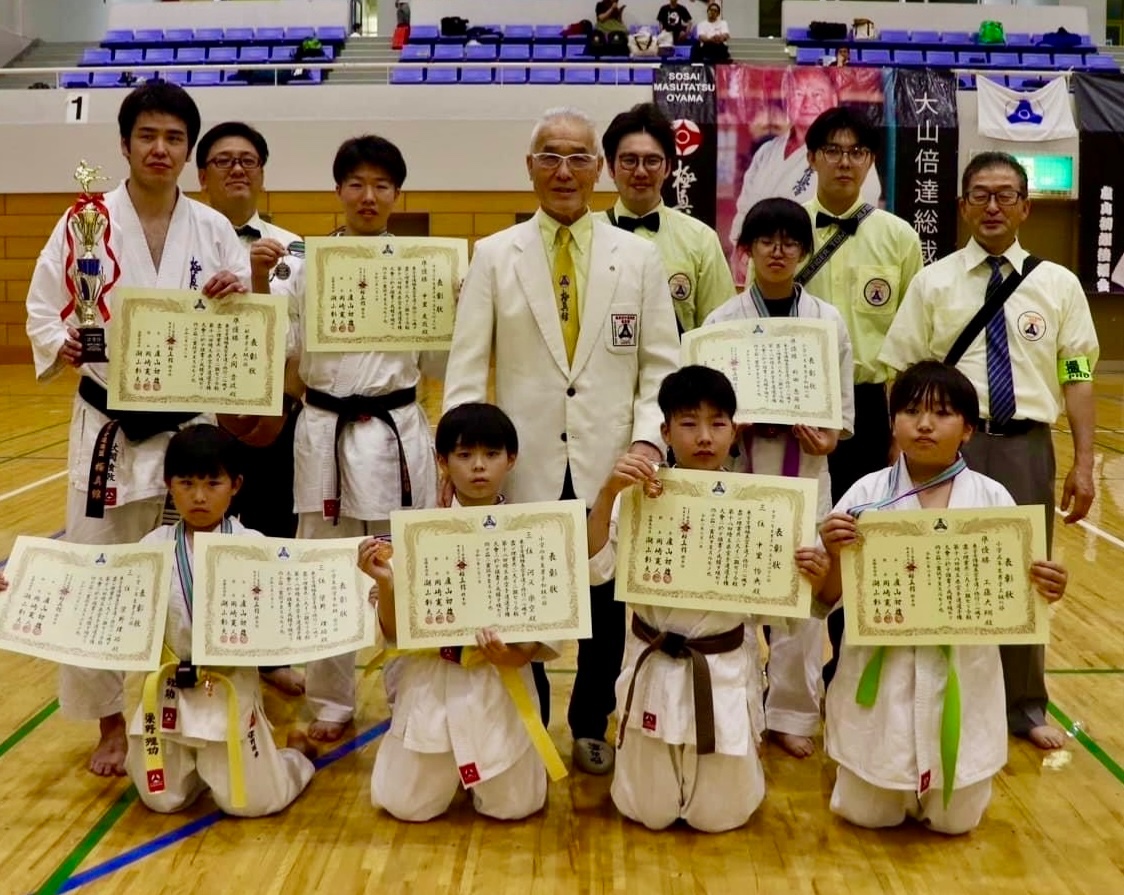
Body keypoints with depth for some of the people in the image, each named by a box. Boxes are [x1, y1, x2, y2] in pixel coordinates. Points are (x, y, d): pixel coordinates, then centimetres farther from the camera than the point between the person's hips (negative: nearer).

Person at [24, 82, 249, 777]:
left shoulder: (213, 230, 2)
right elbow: (45, 308, 0)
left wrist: (233, 305, -19)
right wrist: (63, 347, -21)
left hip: (192, 427, 1)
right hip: (110, 428, -1)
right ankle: (112, 722, 21)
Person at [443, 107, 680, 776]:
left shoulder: (639, 257, 7)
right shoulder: (494, 255, 5)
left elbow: (662, 364, 4)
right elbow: (467, 366, 0)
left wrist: (649, 437, -10)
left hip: (610, 464, 1)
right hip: (526, 462, -1)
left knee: (606, 598, 10)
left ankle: (590, 727, 31)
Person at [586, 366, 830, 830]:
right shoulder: (639, 495, -10)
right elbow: (594, 569, -21)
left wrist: (811, 579, -24)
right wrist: (607, 492, -32)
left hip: (726, 669, 0)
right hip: (654, 667, 0)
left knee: (718, 815, 10)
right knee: (649, 813, 12)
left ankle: (734, 762, 42)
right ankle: (666, 764, 44)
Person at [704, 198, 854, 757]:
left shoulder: (828, 320, 4)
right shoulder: (723, 320, 0)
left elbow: (843, 403, 6)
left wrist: (824, 436, -14)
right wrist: (780, 421, -15)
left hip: (804, 470, 1)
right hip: (739, 465, -1)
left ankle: (792, 713, 21)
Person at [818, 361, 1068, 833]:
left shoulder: (991, 498, -6)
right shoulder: (867, 493, -7)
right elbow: (829, 598, -5)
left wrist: (1044, 588, -23)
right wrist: (835, 556, -26)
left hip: (961, 671, 0)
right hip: (881, 669, 0)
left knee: (954, 818, 13)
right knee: (866, 814, 12)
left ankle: (932, 799, 46)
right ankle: (893, 792, 46)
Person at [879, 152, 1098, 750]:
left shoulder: (1058, 284, 5)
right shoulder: (933, 282, 2)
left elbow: (1077, 377, 2)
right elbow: (904, 377, 1)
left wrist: (1083, 464, -4)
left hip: (1026, 445, 2)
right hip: (952, 442, -1)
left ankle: (1025, 708, 32)